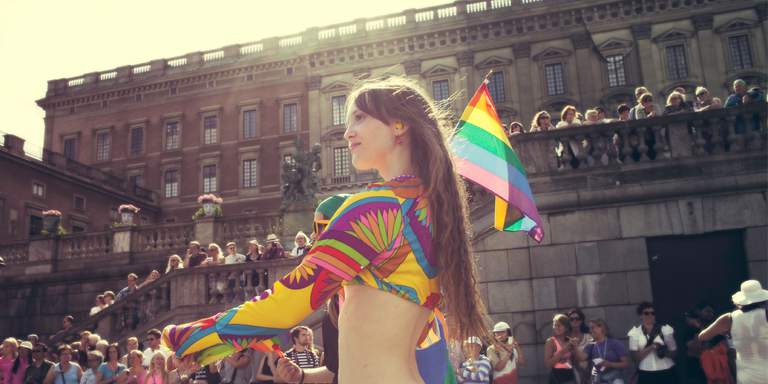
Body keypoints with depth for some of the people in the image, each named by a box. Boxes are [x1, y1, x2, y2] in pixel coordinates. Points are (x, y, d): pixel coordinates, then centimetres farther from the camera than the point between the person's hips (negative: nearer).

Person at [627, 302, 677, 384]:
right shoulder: (635, 332, -1)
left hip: (666, 373, 1)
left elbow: (674, 353, 3)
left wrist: (664, 351, -18)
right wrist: (651, 347, -19)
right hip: (646, 375, 0)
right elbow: (635, 356, -7)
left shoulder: (665, 329, 0)